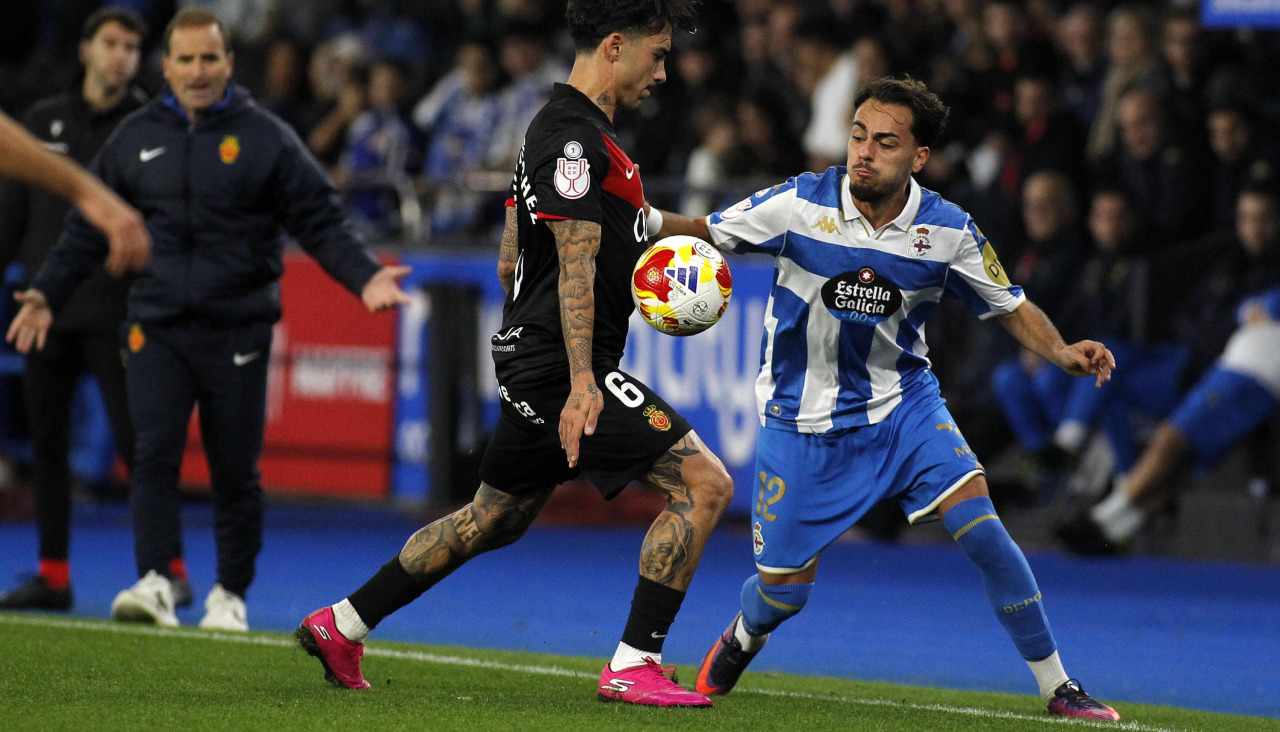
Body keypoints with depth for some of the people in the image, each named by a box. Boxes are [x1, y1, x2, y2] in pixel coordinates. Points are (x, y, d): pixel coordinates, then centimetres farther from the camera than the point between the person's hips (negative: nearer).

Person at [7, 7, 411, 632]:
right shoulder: (134, 140, 10)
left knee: (236, 473, 3)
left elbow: (321, 222, 1)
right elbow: (89, 228, 17)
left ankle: (230, 595, 15)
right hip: (157, 327, 1)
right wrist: (47, 293, 10)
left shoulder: (265, 138, 2)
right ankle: (154, 584, -17)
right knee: (154, 456, -13)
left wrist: (364, 277, -13)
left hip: (237, 332, -1)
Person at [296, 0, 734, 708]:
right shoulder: (576, 138, -15)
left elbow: (509, 263, 23)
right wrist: (582, 383, -29)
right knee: (704, 483, -12)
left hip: (529, 364, 11)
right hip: (562, 364, -11)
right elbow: (575, 267, -23)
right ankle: (632, 665, -12)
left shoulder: (555, 127, 17)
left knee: (492, 520, 21)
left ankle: (341, 625, 25)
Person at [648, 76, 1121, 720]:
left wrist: (1063, 354, -17)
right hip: (803, 418, -1)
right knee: (784, 590, 2)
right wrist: (644, 219, -29)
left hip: (903, 404, 1)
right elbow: (703, 233, -7)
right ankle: (742, 638, 42)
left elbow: (1011, 307, 2)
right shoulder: (800, 204, -16)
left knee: (978, 525, -20)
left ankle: (1056, 687, -7)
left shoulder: (947, 231, -11)